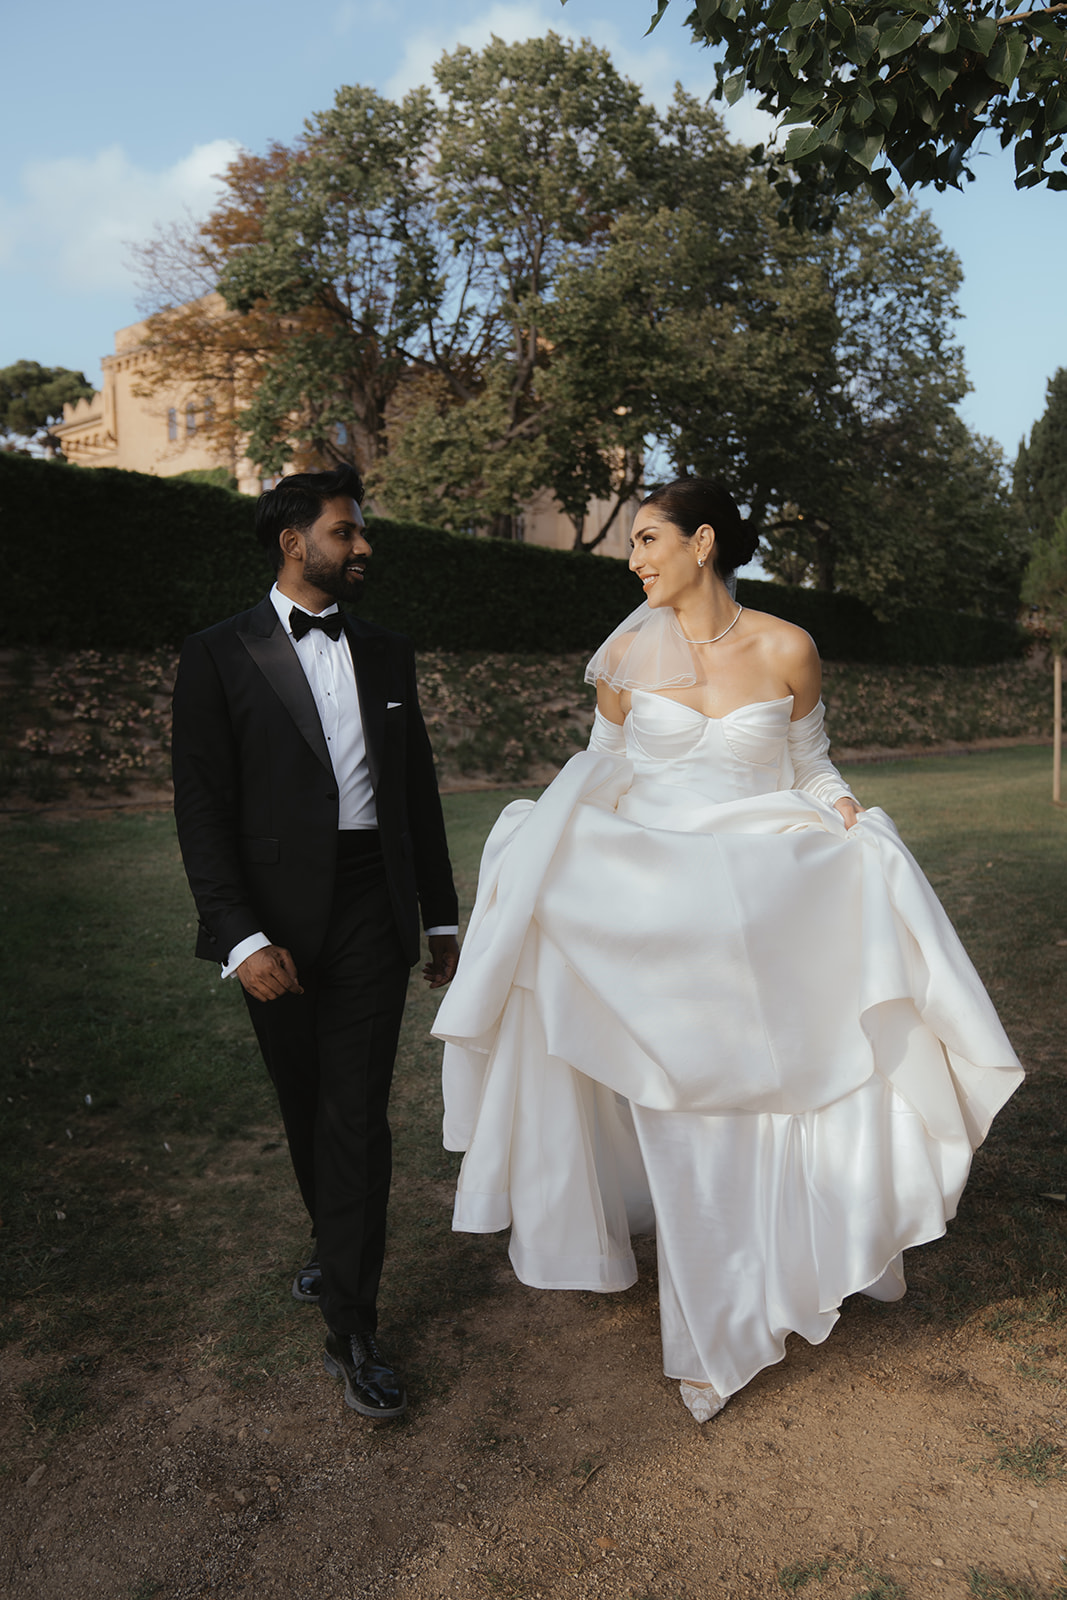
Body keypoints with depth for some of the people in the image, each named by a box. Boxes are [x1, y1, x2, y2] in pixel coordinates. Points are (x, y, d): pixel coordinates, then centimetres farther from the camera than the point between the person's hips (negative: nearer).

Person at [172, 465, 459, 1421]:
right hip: (276, 925, -1)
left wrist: (443, 915, 12)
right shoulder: (219, 658, -3)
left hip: (371, 914, 2)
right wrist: (241, 939, -15)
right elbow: (202, 811, -7)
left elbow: (418, 793, 13)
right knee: (307, 1113, 15)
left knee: (357, 1118, -1)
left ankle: (351, 1327, 11)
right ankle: (339, 1253, 41)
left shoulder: (387, 655, 9)